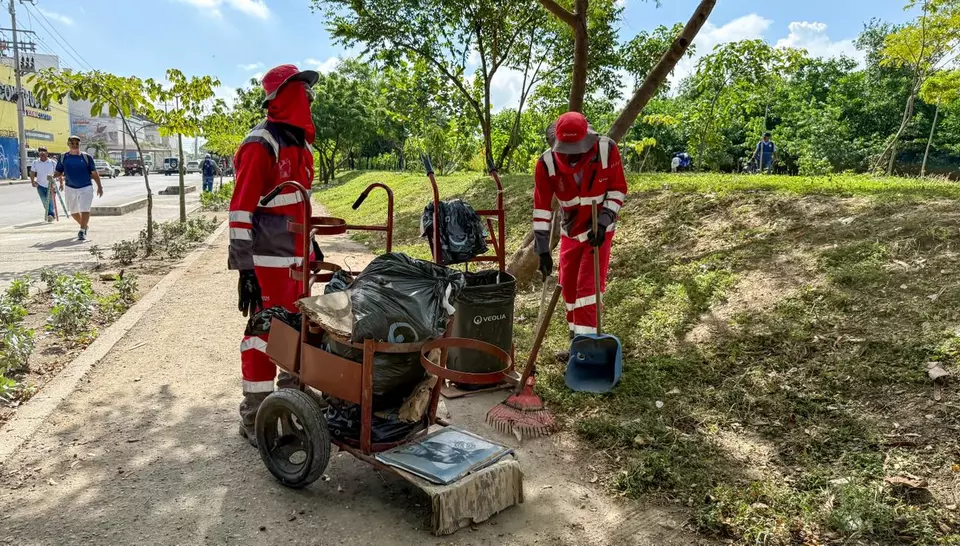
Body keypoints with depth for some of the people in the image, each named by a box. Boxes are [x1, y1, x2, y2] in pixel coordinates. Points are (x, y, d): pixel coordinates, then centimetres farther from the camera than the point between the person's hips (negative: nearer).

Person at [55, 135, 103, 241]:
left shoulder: (86, 156, -1)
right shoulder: (63, 157, 4)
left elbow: (94, 173, 2)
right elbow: (58, 173, 11)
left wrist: (99, 186, 1)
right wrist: (60, 179, -8)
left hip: (86, 188, -3)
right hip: (70, 188, 3)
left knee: (85, 210, -14)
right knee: (73, 211, 13)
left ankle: (82, 231, -9)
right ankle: (85, 225, 35)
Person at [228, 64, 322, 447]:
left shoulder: (300, 143, 15)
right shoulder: (261, 145, -14)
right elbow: (241, 209, -18)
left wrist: (311, 243, 24)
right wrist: (244, 267, -20)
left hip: (296, 257, 9)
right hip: (268, 260, -9)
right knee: (265, 332, -2)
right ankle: (255, 418, 11)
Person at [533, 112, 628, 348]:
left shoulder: (607, 150, -22)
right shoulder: (547, 163, -19)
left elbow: (618, 189, -10)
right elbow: (541, 207, -15)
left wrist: (603, 223, -20)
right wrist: (543, 249, -15)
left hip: (599, 230, -3)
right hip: (570, 231, 3)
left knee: (588, 285, -8)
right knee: (568, 286, 10)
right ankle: (576, 337, 29)